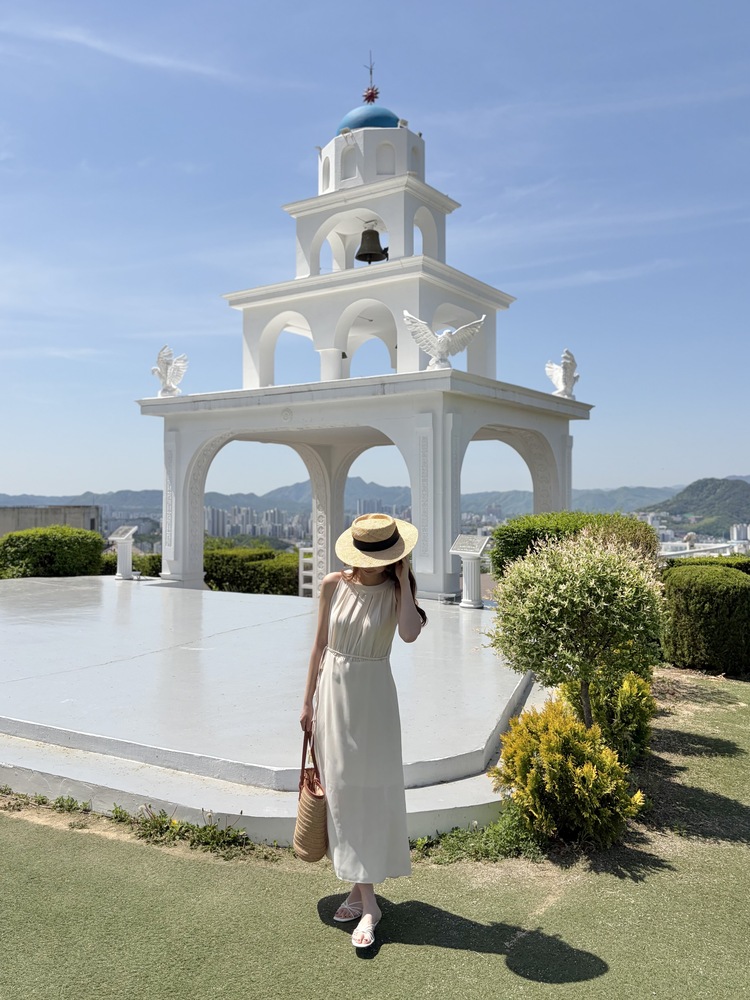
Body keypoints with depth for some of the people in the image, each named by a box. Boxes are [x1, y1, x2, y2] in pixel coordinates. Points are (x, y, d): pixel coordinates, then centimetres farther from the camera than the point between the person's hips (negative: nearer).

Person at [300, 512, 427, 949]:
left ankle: (366, 900, 7)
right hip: (332, 689, 3)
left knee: (368, 790, -1)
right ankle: (362, 887, 23)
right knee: (341, 791, 9)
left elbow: (410, 633, -29)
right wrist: (308, 700, 8)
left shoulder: (395, 591, -8)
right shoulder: (334, 585, -1)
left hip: (372, 694, -3)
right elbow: (321, 643, 6)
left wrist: (403, 578, -20)